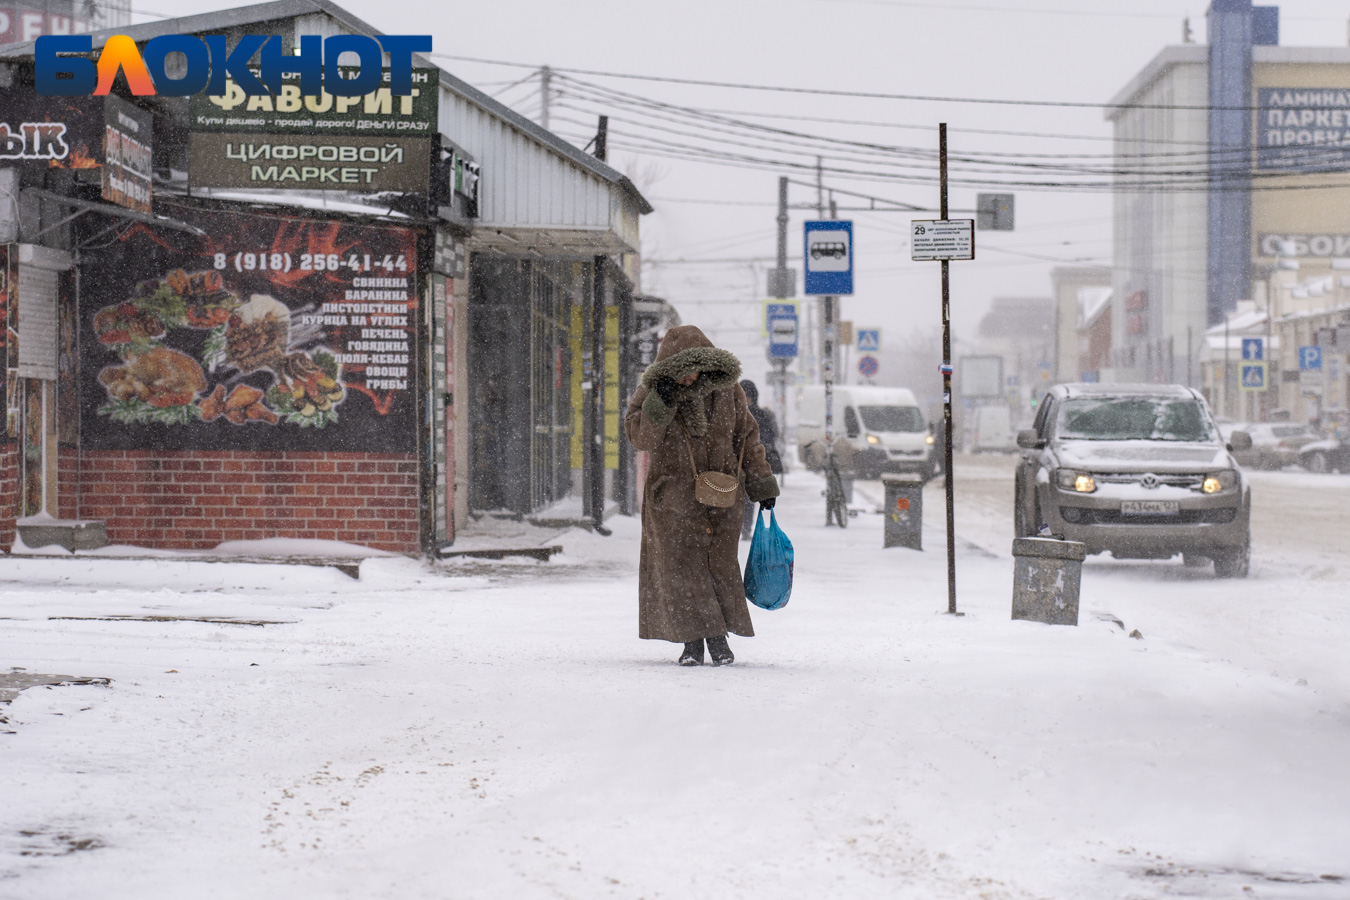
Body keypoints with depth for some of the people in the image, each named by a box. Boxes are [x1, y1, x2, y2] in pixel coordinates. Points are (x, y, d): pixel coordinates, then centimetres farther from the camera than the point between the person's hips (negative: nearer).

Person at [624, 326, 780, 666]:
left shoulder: (726, 390, 1)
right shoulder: (652, 391, -3)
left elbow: (746, 436, 10)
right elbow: (638, 436, -11)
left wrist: (761, 485, 11)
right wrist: (660, 405, -26)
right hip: (673, 494, -1)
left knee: (720, 563, -2)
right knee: (680, 564, -4)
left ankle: (719, 637, 11)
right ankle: (693, 641, 2)